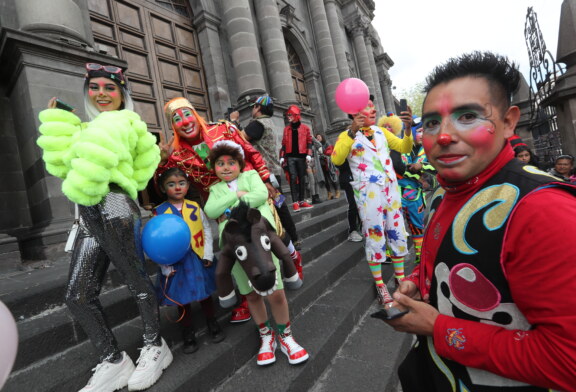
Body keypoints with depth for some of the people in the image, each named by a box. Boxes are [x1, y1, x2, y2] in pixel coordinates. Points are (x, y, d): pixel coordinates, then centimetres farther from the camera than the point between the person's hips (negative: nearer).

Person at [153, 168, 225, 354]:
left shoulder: (195, 207, -3)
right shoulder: (160, 212, -7)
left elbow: (206, 229, 1)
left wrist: (208, 254, -5)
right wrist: (165, 266, -7)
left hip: (198, 259, 1)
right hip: (176, 263, -1)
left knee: (204, 294, 17)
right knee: (182, 300, 13)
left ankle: (212, 325, 39)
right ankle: (188, 334, 33)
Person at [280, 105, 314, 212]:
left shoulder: (305, 127, 8)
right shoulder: (286, 129, 14)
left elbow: (309, 141, 4)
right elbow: (284, 143, 12)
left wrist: (309, 154, -9)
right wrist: (282, 156, 3)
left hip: (301, 156, 0)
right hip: (290, 156, 1)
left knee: (302, 178, 4)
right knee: (293, 178, -8)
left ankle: (301, 201, 11)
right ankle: (295, 202, -8)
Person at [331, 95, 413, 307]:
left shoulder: (381, 131, 13)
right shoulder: (348, 135, -3)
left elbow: (405, 148, 9)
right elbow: (337, 159, -21)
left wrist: (408, 129, -9)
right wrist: (352, 132, -28)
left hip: (391, 189, 6)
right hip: (368, 193, -6)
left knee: (398, 233, 12)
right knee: (374, 236, 0)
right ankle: (379, 285, 15)